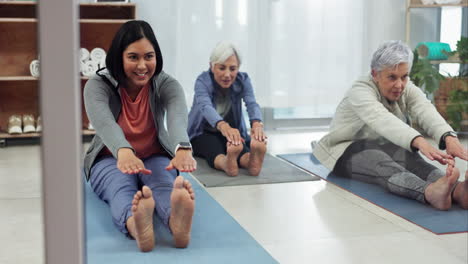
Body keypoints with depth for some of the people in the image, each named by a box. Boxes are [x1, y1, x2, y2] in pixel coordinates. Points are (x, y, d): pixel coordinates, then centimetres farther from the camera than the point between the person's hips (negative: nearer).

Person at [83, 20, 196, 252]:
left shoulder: (166, 84, -12)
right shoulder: (98, 85, -15)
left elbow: (178, 116, -35)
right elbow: (103, 121, -38)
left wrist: (183, 148, -60)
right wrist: (124, 151, -61)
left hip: (155, 158, 1)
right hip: (111, 160, -1)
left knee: (164, 185, -36)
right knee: (121, 189, -37)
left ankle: (177, 223, -69)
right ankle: (136, 227, -70)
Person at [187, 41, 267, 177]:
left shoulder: (243, 80, -11)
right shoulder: (203, 81, -21)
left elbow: (252, 104, -30)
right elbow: (205, 106, -42)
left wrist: (257, 123, -55)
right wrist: (223, 126, -65)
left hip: (232, 131, 2)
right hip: (203, 133, -1)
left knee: (240, 148, -36)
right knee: (213, 148, -38)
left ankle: (251, 160, -68)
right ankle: (225, 162, -70)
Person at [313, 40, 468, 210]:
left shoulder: (407, 89, -6)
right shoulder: (360, 92, -24)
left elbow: (426, 112, -26)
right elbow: (383, 120, -44)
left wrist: (449, 138, -47)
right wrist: (420, 143, -61)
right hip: (348, 152, -4)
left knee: (409, 157, -30)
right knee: (381, 163, -37)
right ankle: (431, 192, -65)